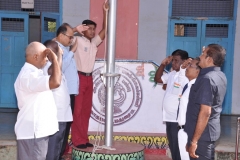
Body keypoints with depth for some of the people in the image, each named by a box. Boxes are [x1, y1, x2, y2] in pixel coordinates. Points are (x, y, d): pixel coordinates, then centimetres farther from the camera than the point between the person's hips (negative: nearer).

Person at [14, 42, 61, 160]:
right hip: (32, 132, -11)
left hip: (39, 130, 11)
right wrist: (54, 59, -21)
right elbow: (55, 82, -31)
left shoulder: (33, 72, 15)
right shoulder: (27, 76, -21)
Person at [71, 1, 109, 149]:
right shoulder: (78, 41, -6)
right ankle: (78, 140, 2)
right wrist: (77, 29, -28)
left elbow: (105, 30, 6)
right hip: (79, 77, -7)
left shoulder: (94, 42, 11)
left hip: (89, 78, 7)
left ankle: (84, 138, 16)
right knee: (78, 110, -3)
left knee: (87, 110, 9)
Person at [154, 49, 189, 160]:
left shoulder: (187, 77, -18)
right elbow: (157, 79, 23)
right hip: (169, 118, 9)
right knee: (173, 148, 17)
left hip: (178, 120, -9)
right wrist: (163, 64, 10)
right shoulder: (172, 74, 10)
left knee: (178, 149, -1)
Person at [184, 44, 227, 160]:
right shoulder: (221, 76, 7)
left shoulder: (207, 79, -22)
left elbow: (205, 112, -26)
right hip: (211, 130, 9)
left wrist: (194, 140, -23)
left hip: (202, 133, -9)